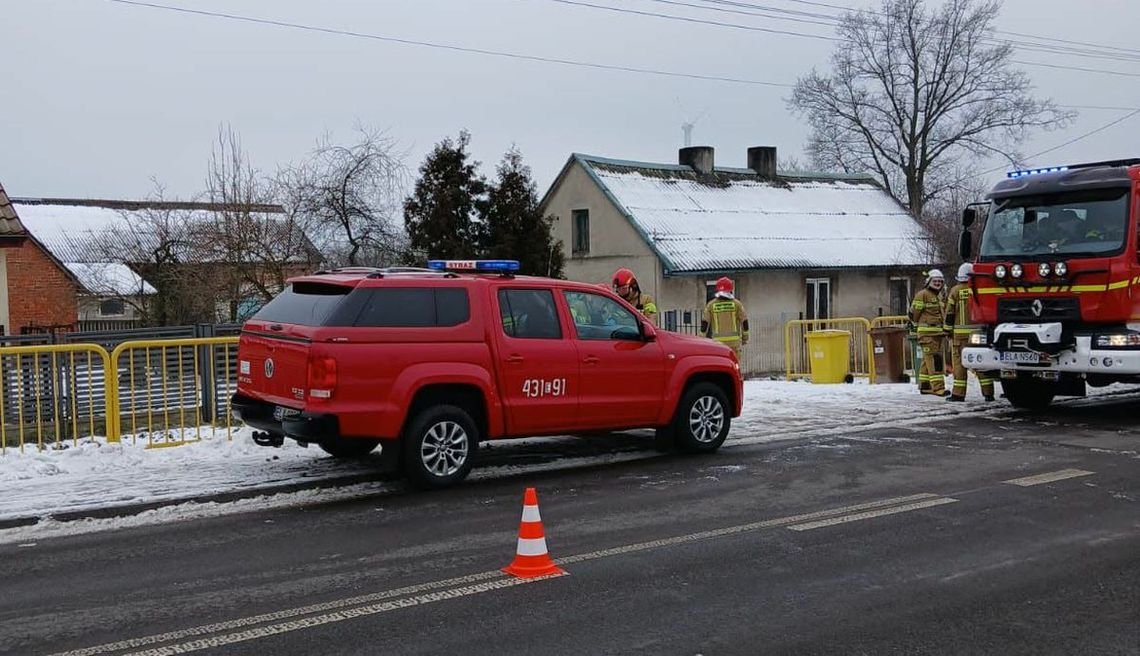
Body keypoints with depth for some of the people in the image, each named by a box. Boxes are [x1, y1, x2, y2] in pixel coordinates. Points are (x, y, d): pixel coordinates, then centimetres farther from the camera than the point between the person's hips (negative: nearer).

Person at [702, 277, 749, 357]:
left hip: (718, 341, 0)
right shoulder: (737, 304, 2)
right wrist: (745, 338, 15)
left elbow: (704, 323, 1)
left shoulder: (711, 305, 2)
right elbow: (744, 322, 4)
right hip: (734, 341, 0)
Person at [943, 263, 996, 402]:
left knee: (959, 362, 1)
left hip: (960, 333, -1)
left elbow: (950, 313, -1)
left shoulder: (955, 291, -1)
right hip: (978, 332, 1)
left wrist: (949, 331, 6)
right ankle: (988, 392, 7)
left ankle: (958, 393, -2)